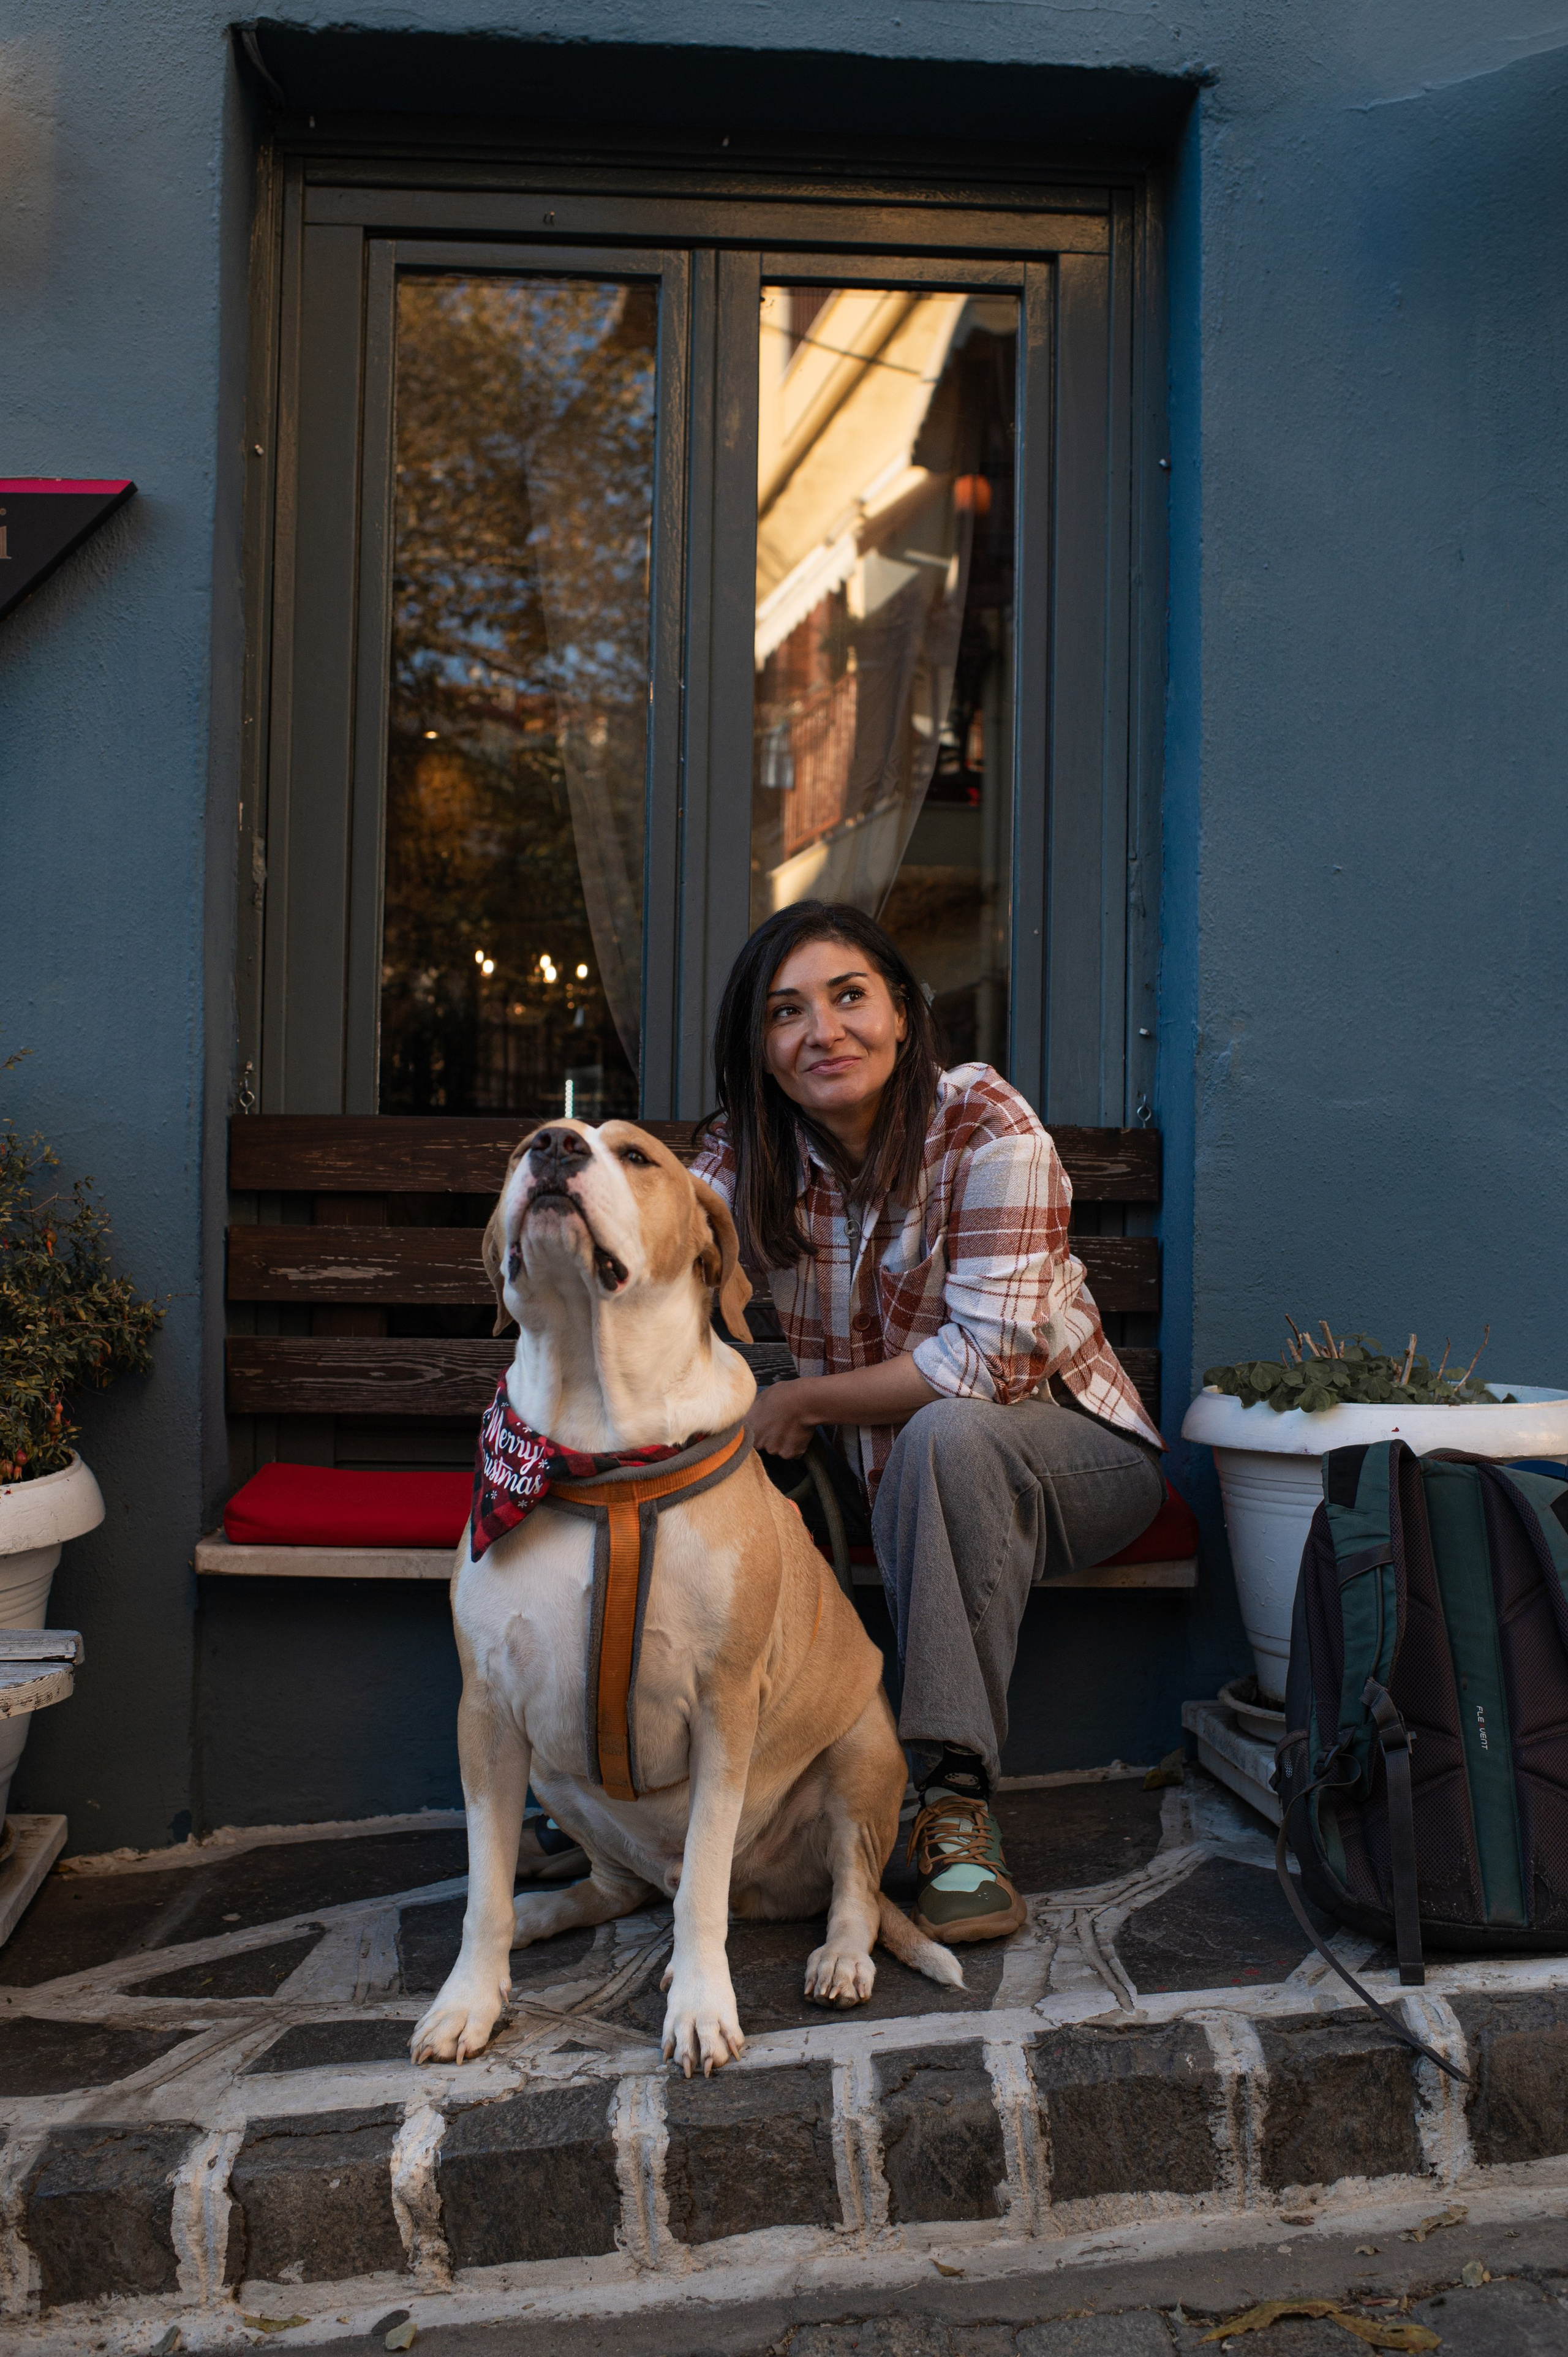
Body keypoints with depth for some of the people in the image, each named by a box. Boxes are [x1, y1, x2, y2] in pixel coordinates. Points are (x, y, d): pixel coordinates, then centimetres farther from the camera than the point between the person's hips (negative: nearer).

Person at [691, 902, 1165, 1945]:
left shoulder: (987, 1127, -19)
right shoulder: (747, 1154, -4)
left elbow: (986, 1362, -25)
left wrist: (801, 1403, -19)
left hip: (1066, 1451, -5)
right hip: (881, 1474, 5)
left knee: (945, 1436, -37)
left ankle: (957, 1798, -31)